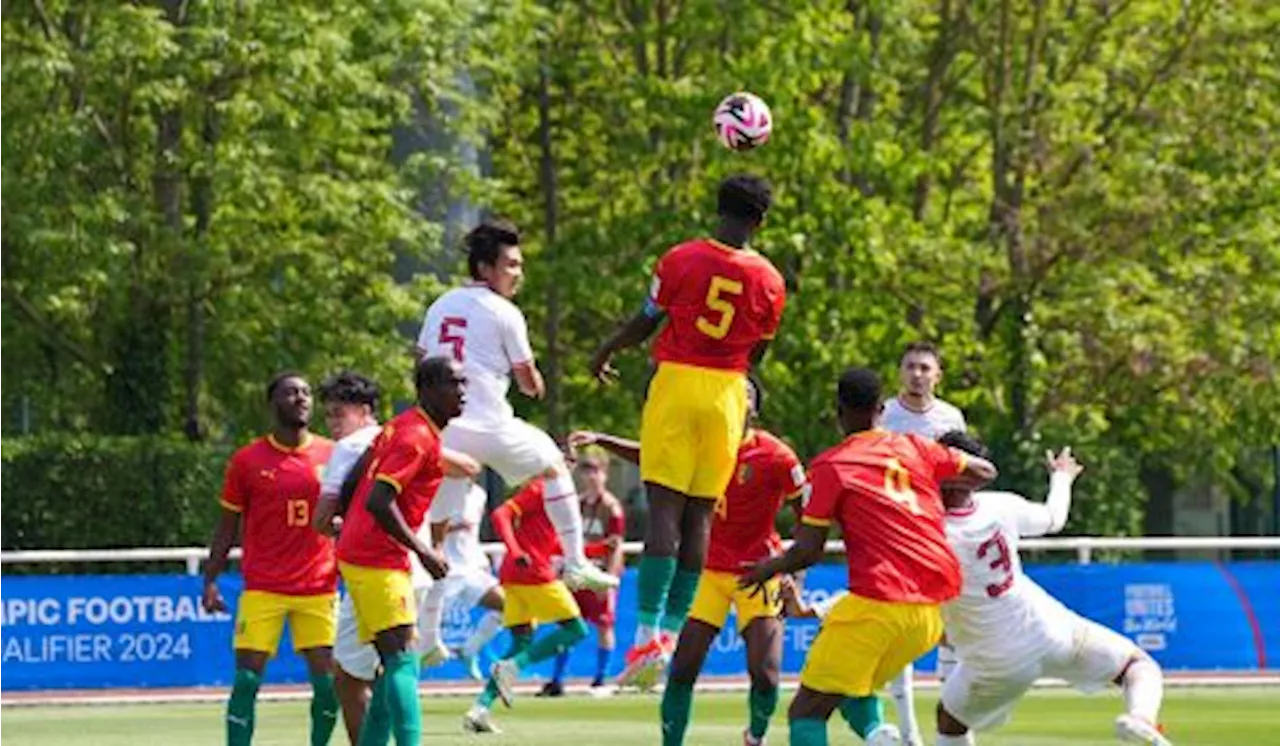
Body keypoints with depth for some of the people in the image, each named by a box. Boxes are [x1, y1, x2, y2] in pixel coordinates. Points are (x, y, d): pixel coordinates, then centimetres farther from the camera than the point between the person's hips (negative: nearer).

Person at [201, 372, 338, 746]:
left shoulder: (332, 455, 6)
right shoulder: (247, 460, 2)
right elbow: (227, 527, 7)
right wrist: (210, 580, -1)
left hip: (318, 587, 1)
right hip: (262, 588, -1)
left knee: (327, 682, -4)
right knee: (246, 680, -6)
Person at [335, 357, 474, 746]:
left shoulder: (400, 426, 15)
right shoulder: (417, 437, -15)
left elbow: (353, 482, 18)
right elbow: (379, 501, -24)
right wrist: (423, 552, -19)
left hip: (358, 551, 10)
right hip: (377, 562, -10)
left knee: (396, 663, 10)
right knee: (403, 660, -15)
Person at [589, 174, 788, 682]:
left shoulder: (682, 260, -6)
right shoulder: (769, 282, 0)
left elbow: (646, 322, 3)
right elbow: (758, 353, 12)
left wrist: (606, 353, 21)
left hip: (676, 384, -2)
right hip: (728, 393, 2)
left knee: (665, 507, -6)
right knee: (700, 514, 8)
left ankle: (648, 631, -15)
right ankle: (673, 629, 9)